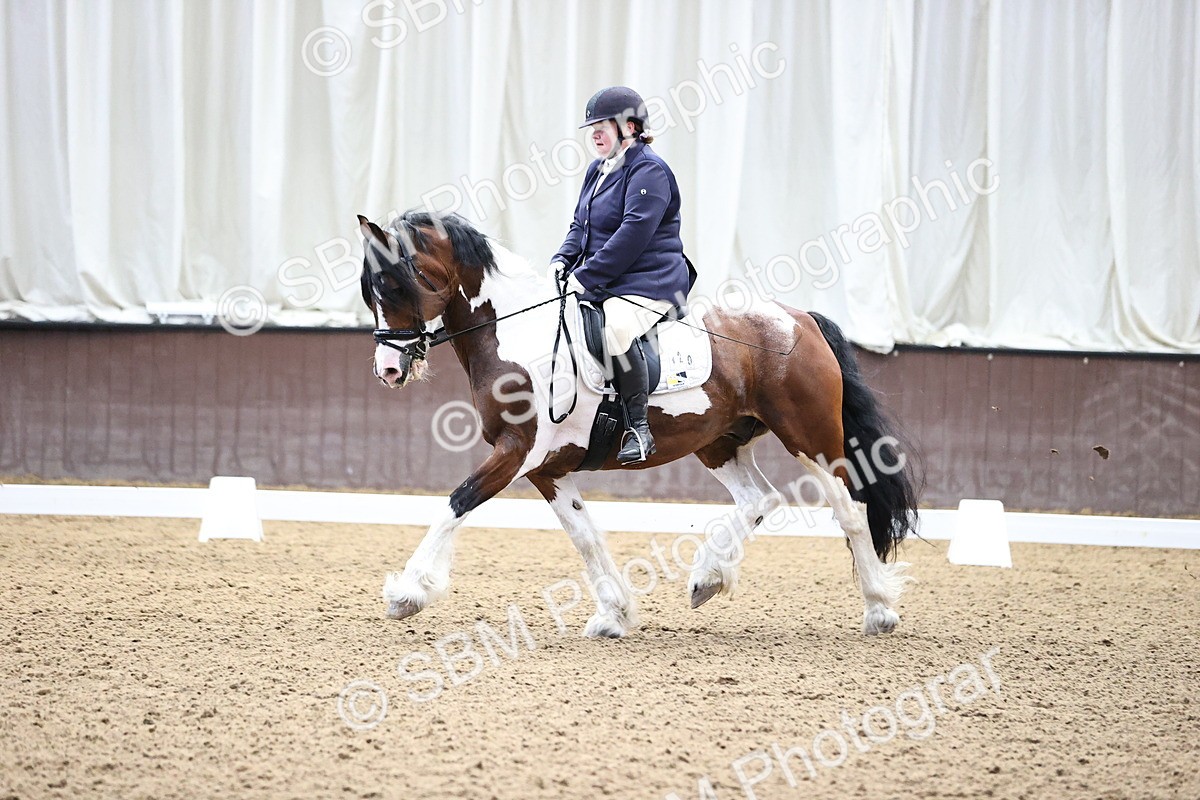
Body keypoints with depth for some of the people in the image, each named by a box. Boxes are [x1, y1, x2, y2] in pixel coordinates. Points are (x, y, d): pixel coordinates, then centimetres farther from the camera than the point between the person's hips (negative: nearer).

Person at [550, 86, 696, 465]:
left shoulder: (649, 170, -12)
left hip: (649, 282, -10)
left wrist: (586, 277, -24)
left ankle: (639, 428, -30)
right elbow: (581, 225, 22)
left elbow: (634, 233, -22)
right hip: (603, 284, 10)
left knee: (616, 327, -38)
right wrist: (562, 262, 0)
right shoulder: (597, 170, 18)